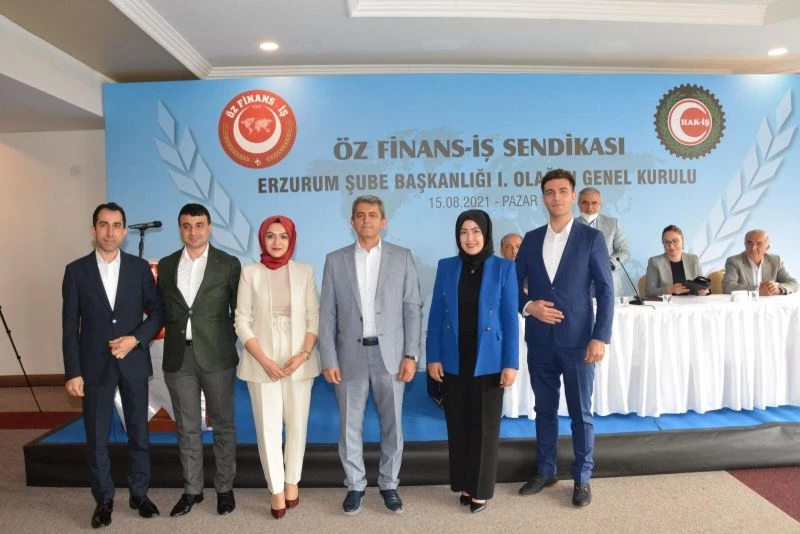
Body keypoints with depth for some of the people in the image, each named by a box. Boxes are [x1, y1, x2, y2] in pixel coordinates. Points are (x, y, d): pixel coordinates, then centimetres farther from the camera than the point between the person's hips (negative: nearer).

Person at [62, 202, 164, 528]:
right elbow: (70, 327, -2)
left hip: (134, 362, 1)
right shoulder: (76, 270, -1)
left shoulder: (139, 268, 1)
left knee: (139, 432, 10)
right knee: (97, 437, 8)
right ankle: (103, 500, 24)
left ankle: (139, 493, 26)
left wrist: (136, 338, -13)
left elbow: (157, 311, 3)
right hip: (95, 365, -1)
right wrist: (72, 372, -6)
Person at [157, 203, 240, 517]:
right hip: (178, 357, 3)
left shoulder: (228, 264, -1)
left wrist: (228, 342, -4)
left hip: (217, 356, -2)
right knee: (187, 428, 12)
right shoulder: (166, 265, 7)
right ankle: (192, 489, 26)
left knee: (222, 424, 8)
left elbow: (239, 311, 2)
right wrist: (174, 334, 1)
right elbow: (161, 308, 12)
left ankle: (224, 487, 23)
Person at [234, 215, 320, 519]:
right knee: (268, 427, 4)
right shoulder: (250, 273, 1)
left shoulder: (304, 272, 3)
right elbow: (242, 321, -2)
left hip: (299, 360, 1)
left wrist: (304, 354, -12)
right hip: (262, 362, -1)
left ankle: (292, 481, 29)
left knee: (297, 424, 9)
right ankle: (276, 489, 20)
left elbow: (314, 317, 2)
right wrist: (265, 360, -11)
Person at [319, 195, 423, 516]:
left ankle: (389, 484, 28)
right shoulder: (335, 260, 4)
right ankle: (355, 485, 28)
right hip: (350, 355, 1)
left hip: (390, 354, 0)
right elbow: (327, 314, 2)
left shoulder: (402, 257, 3)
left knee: (392, 424, 10)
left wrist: (411, 354, -6)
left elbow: (412, 308, 0)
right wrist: (328, 359, -4)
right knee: (350, 425, 9)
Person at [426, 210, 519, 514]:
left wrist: (511, 363, -8)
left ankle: (481, 489, 24)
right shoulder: (446, 267, 3)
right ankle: (463, 484, 29)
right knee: (457, 425, 11)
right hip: (453, 360, 2)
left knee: (485, 426, 8)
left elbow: (510, 318, -4)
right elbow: (435, 315, 3)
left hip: (488, 361, -2)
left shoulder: (503, 268, -3)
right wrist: (432, 357, -1)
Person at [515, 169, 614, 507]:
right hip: (539, 341, 3)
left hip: (577, 340, -3)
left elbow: (605, 291, -5)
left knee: (580, 412, 8)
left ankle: (582, 478, 24)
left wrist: (600, 338, -12)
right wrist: (528, 306, -10)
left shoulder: (592, 238, -3)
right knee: (545, 409, 14)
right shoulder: (531, 239, 7)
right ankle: (546, 471, 30)